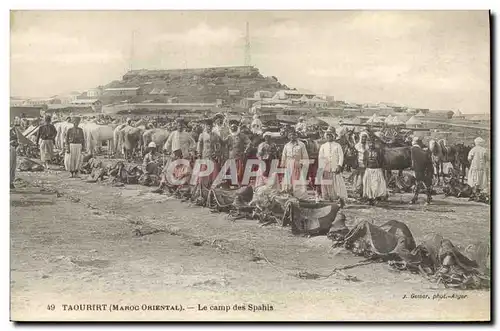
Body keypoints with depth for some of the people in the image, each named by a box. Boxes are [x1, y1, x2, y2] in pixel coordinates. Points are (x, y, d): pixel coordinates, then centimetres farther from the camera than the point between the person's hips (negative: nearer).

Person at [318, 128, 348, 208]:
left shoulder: (337, 145, 7)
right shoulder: (323, 146, 12)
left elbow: (341, 156, 1)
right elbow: (320, 157, 7)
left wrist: (339, 165, -13)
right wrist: (321, 168, -2)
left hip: (335, 168, -2)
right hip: (326, 168, 2)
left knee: (338, 184, -5)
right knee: (326, 184, -1)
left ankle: (342, 200, 7)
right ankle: (330, 200, 7)